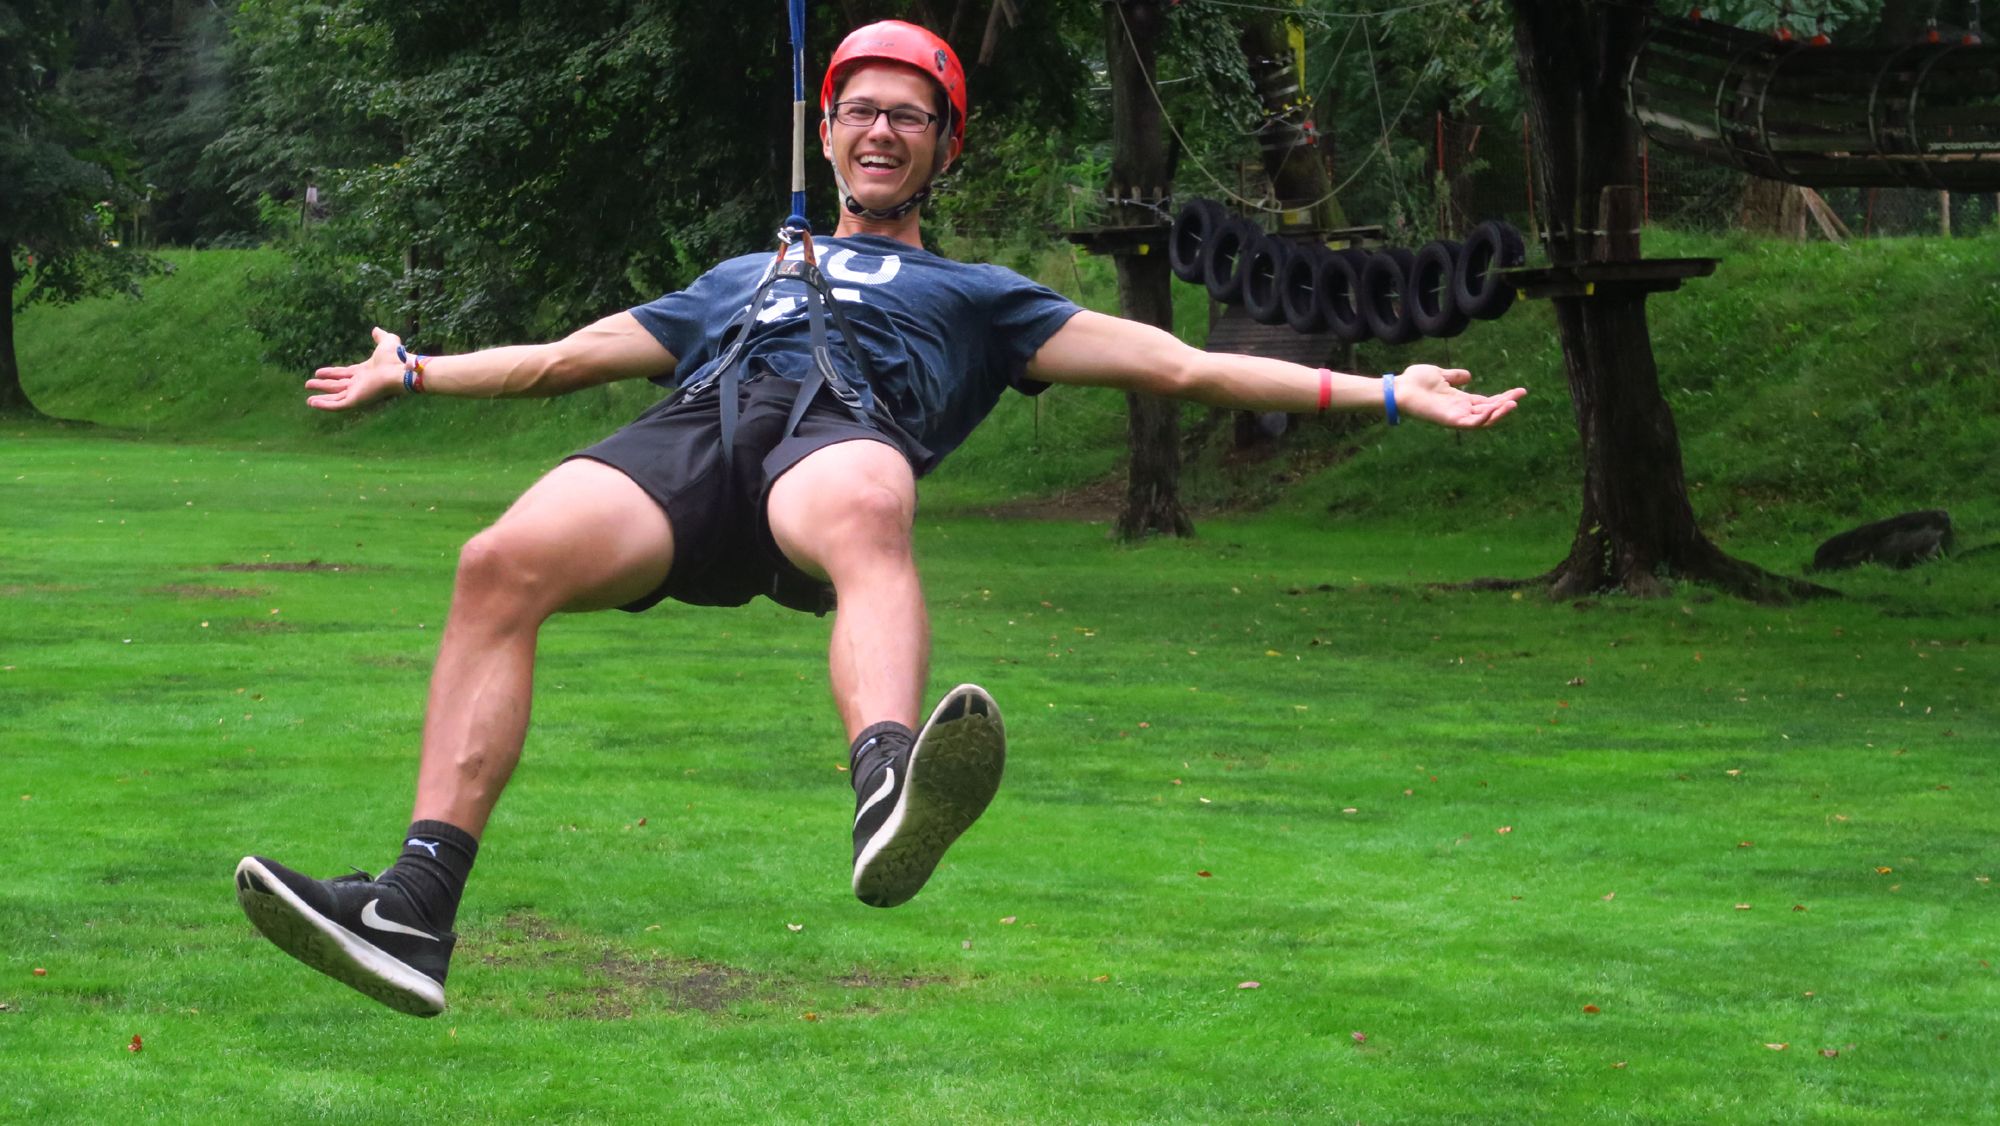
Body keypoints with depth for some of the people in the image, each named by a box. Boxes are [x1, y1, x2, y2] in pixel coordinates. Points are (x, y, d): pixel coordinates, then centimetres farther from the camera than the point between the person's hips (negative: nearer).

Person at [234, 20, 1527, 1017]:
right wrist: (414, 374, 51)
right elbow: (569, 357, 50)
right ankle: (417, 910, -41)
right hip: (697, 428, 3)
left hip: (844, 430, -3)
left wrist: (1387, 392, 21)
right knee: (501, 564, -30)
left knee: (865, 513, -44)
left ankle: (892, 797, -76)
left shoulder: (978, 294, 34)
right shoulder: (740, 277, 44)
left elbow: (1181, 366, 28)